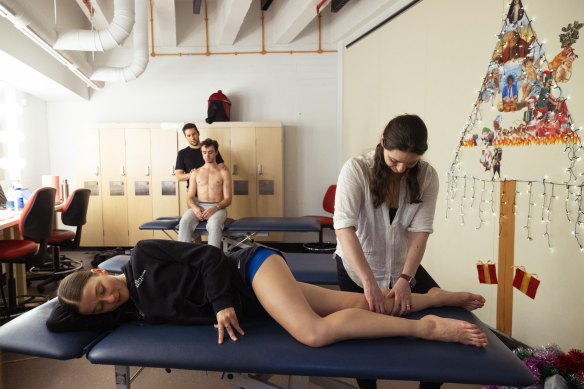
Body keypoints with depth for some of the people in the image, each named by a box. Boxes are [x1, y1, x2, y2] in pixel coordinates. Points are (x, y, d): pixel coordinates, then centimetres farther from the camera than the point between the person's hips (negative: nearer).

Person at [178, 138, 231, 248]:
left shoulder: (224, 173, 8)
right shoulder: (195, 173, 16)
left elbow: (228, 199, 1)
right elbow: (190, 197, 11)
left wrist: (215, 208, -19)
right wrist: (195, 208, -14)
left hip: (217, 208, -2)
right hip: (198, 207, 2)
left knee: (213, 224, -39)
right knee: (184, 222, -32)